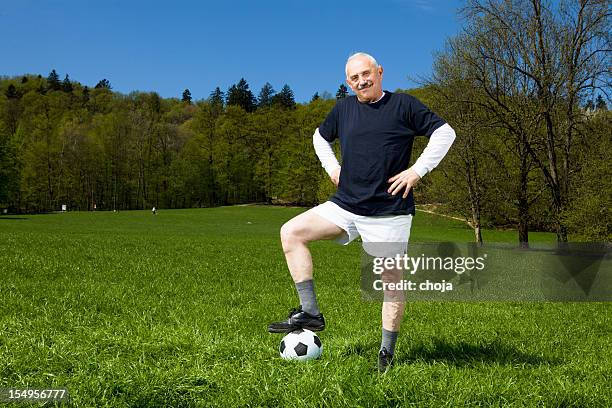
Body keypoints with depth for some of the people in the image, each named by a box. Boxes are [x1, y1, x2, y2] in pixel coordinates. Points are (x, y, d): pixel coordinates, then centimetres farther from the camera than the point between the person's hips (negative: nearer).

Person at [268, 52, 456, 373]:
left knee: (392, 282, 1)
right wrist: (332, 168, 12)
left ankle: (387, 353, 19)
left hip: (390, 213, -4)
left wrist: (417, 170, -9)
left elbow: (444, 132, -2)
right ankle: (310, 313, -5)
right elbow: (320, 136, 28)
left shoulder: (403, 105, -2)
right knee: (291, 232, -9)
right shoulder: (343, 109, 10)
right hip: (345, 205, 4)